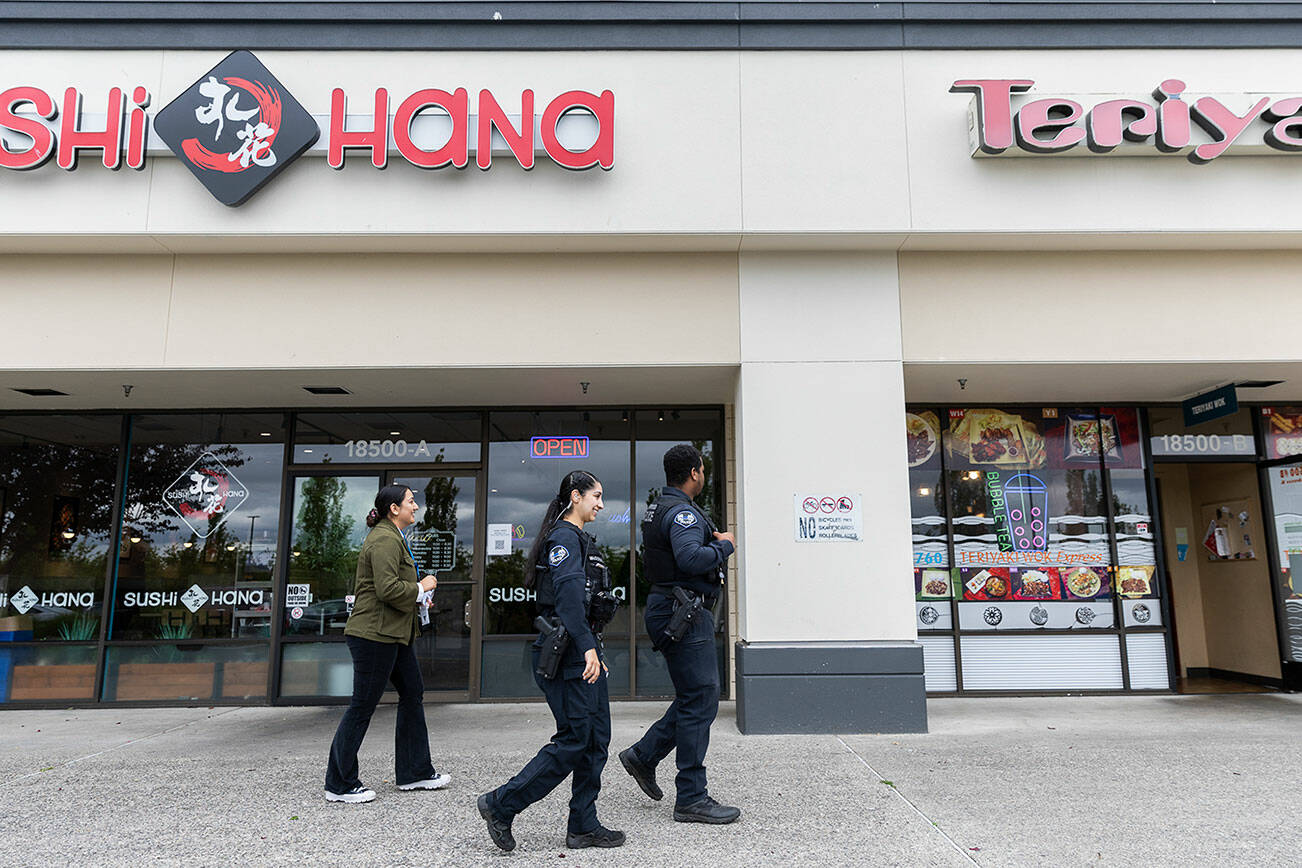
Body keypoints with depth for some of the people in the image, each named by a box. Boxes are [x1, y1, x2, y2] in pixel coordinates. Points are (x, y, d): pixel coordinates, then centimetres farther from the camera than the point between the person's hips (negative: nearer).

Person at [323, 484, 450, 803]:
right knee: (362, 707, -1)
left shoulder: (393, 538, 17)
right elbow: (388, 588, -26)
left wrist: (417, 596, 13)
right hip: (374, 633, -11)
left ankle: (414, 772, 23)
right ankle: (340, 784, 13)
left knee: (412, 693, 14)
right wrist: (421, 588, -12)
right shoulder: (385, 540, -17)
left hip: (391, 633, 11)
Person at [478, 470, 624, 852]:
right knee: (574, 739, -7)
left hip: (584, 652, 10)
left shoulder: (579, 539, 21)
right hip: (567, 653, -10)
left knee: (596, 739, 9)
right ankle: (501, 805, 5)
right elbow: (568, 591, -25)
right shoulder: (564, 537, -11)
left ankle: (583, 827, 16)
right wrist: (587, 647, -30)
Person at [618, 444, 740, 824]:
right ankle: (691, 799, 2)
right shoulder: (682, 512, -16)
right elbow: (690, 558, -31)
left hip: (672, 611, 11)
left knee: (696, 697, 19)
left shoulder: (657, 509, 16)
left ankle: (643, 755, 24)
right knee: (700, 701, -5)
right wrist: (723, 546, -14)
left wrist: (708, 538, 15)